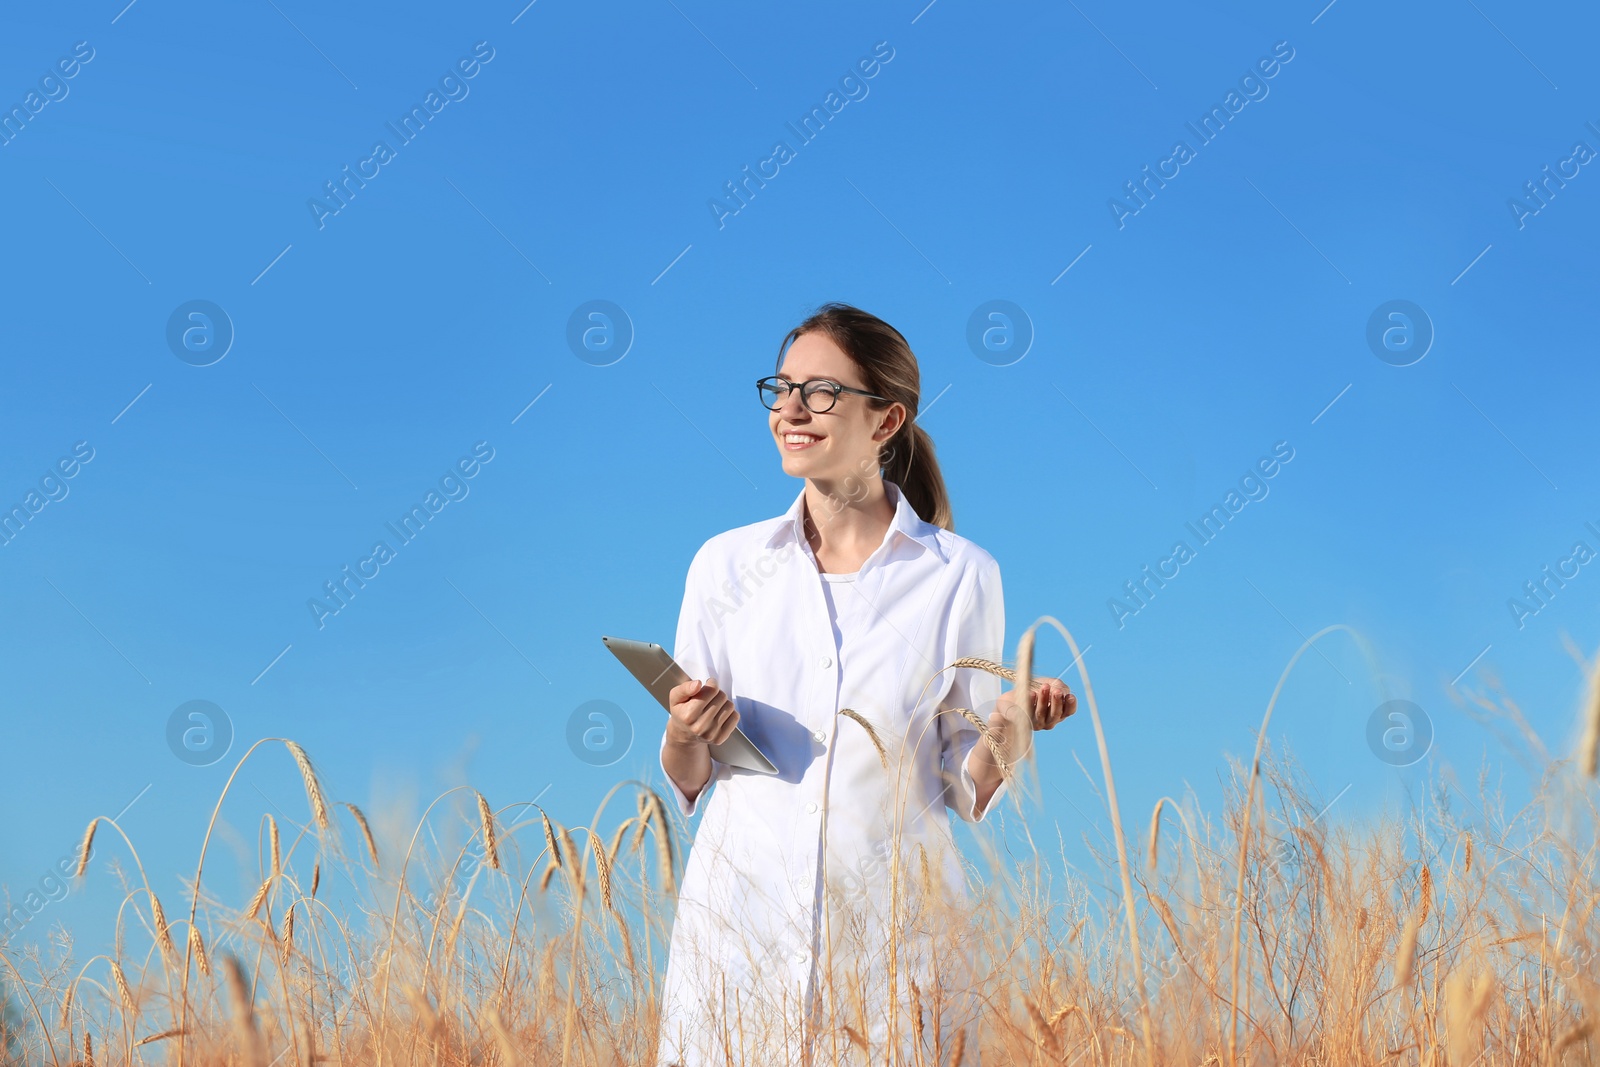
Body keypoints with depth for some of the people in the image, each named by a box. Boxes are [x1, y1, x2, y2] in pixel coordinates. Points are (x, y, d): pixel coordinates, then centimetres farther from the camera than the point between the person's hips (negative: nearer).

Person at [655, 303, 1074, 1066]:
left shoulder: (960, 576, -1)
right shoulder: (727, 564, 4)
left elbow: (967, 789, 3)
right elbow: (686, 781, 8)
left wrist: (1010, 726, -16)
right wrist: (686, 733, -12)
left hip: (893, 934, -1)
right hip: (744, 917, 2)